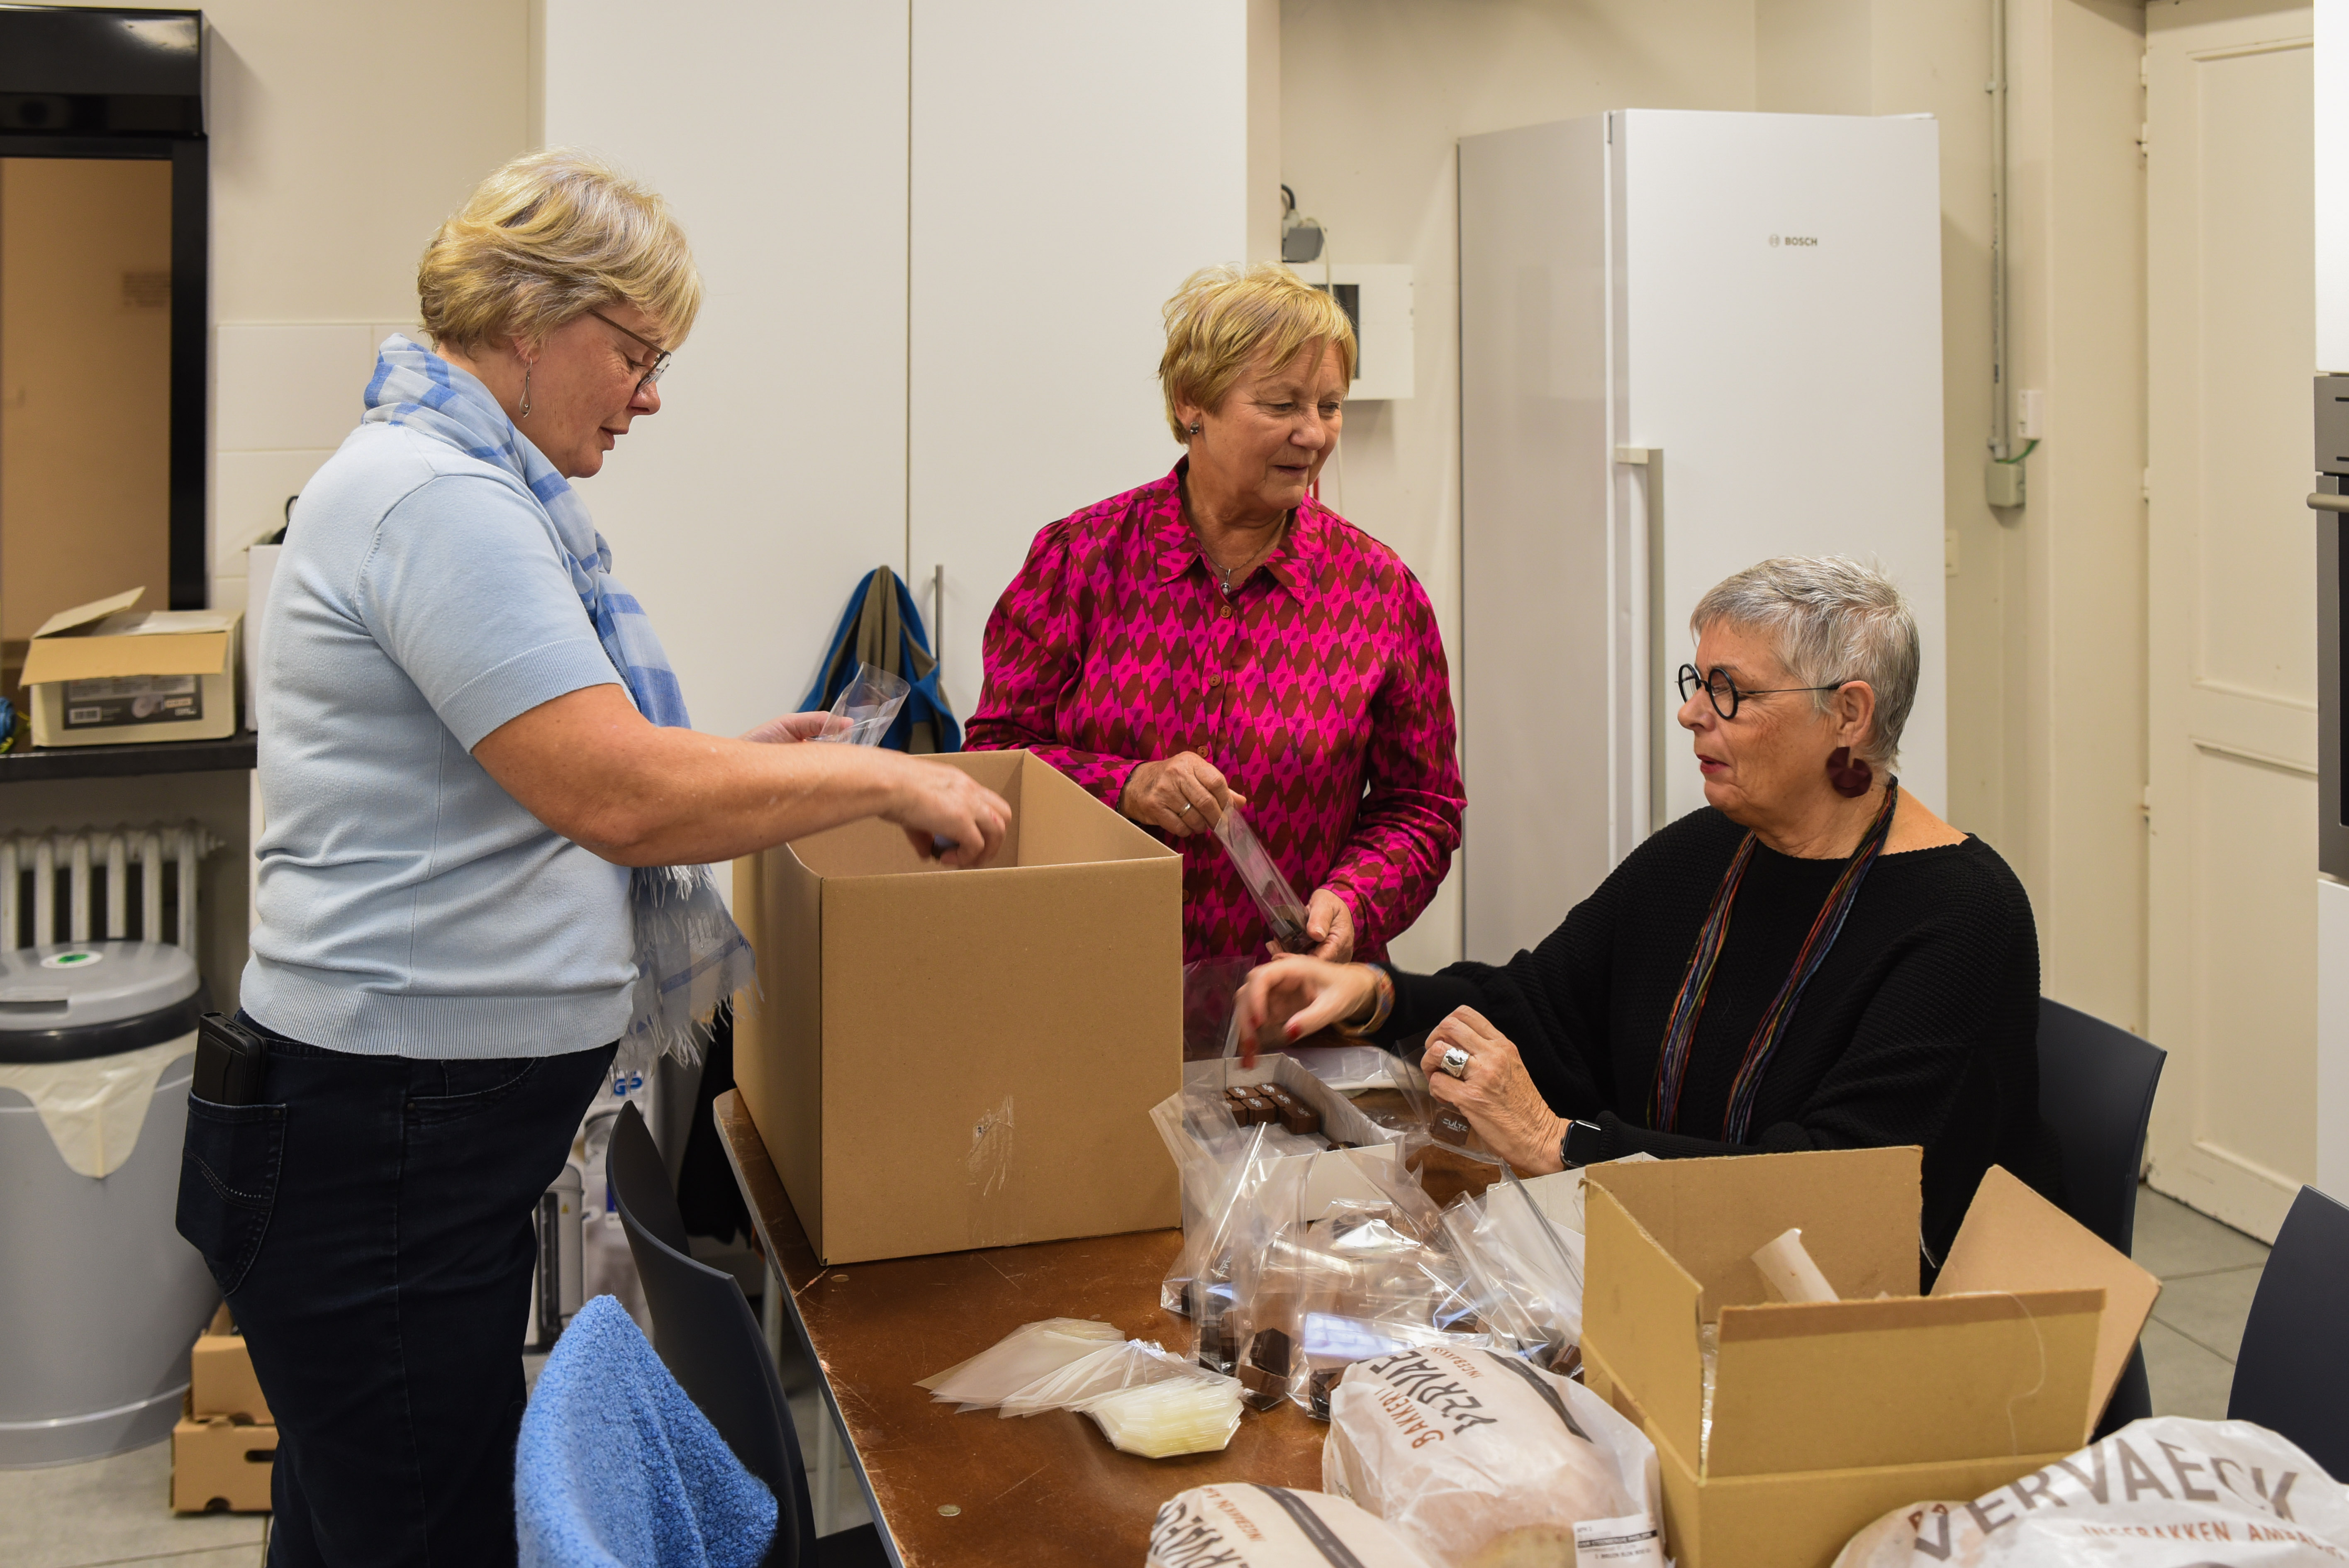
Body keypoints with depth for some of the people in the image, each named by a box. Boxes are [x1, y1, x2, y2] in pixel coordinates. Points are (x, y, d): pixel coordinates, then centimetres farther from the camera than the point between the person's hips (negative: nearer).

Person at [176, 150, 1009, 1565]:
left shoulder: (464, 484, 15)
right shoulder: (434, 499, -18)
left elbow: (557, 763, 24)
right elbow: (620, 798, -27)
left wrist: (736, 758, 12)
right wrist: (880, 780, -16)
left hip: (438, 1129, 10)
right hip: (384, 1151, -10)